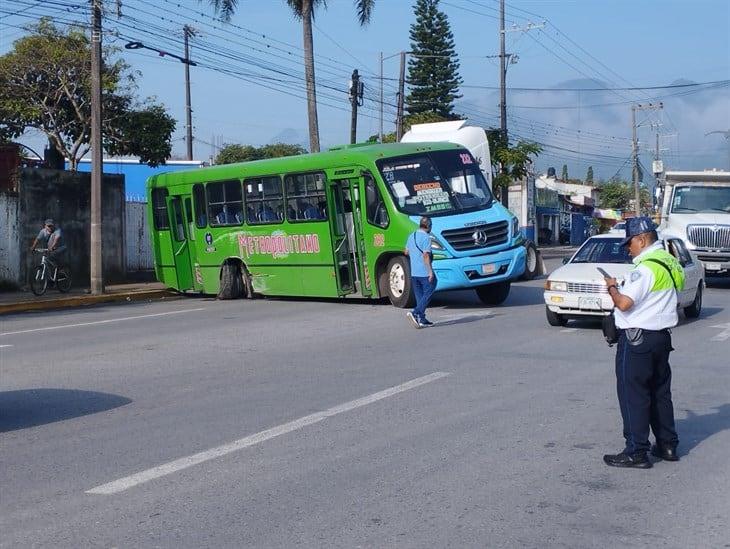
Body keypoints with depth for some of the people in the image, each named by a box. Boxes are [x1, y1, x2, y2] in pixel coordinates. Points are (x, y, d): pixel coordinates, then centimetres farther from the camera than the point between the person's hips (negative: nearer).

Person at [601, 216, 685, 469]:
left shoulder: (646, 267, -19)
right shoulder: (668, 261, 11)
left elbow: (624, 303, -23)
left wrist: (612, 287, -4)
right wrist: (621, 288, 13)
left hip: (637, 339, -9)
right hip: (662, 335, 9)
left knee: (633, 395, -3)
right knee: (661, 393, 17)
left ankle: (636, 452, 0)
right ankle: (668, 445, 25)